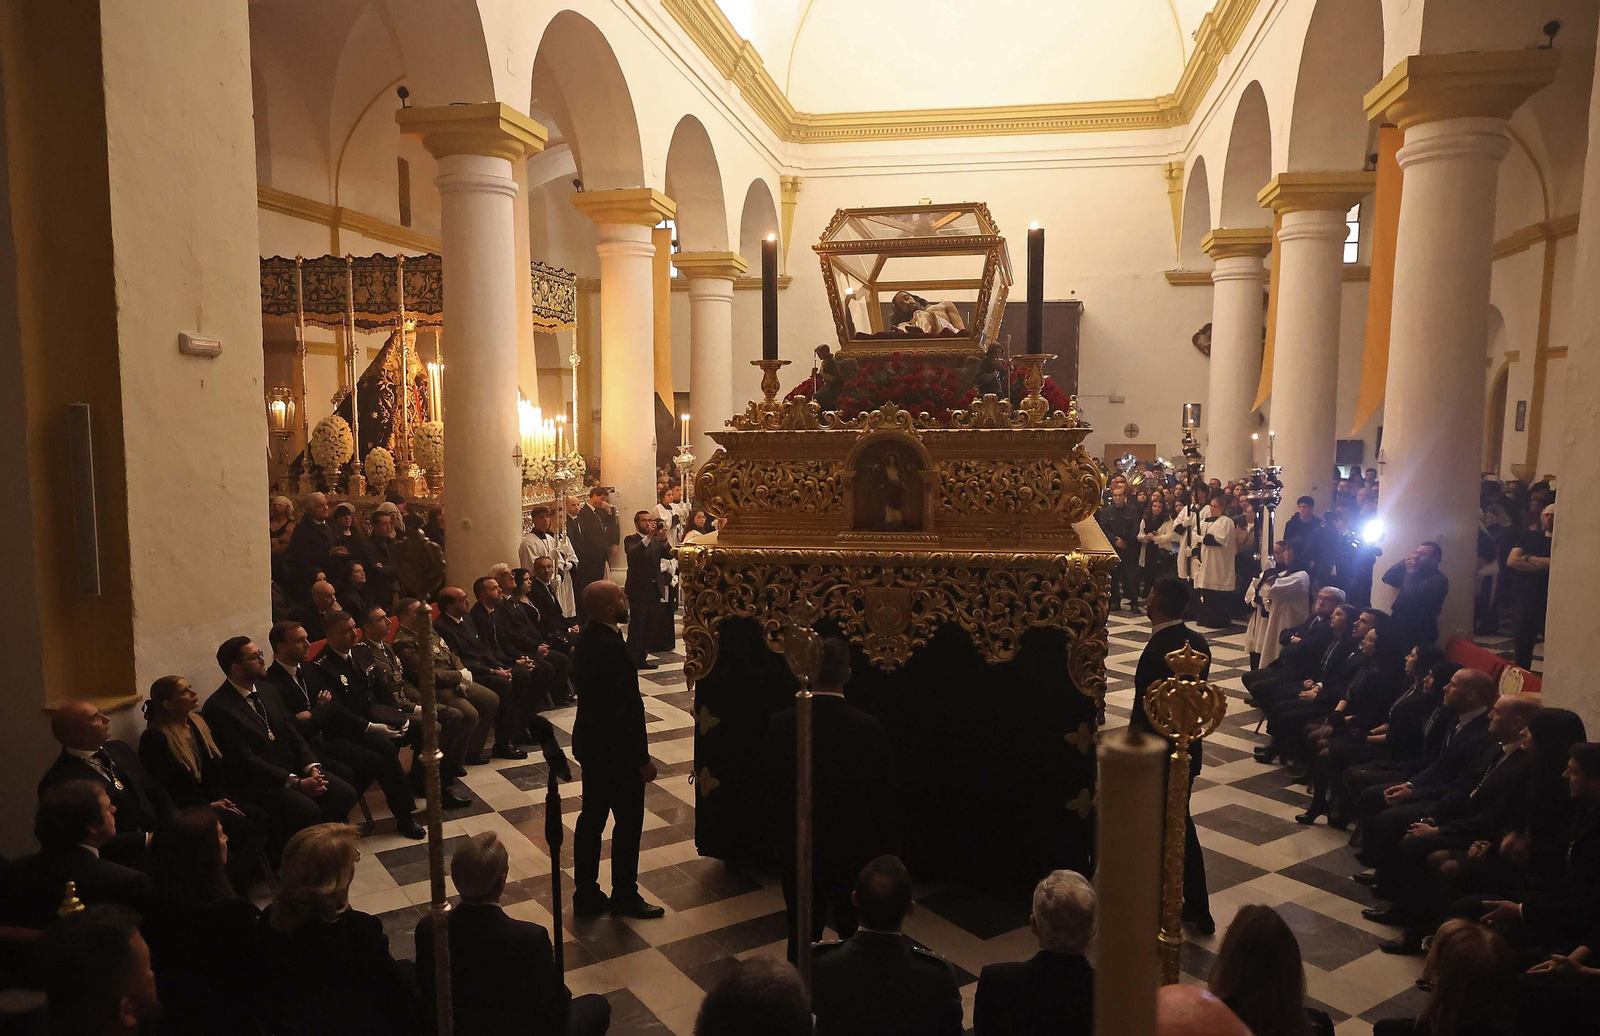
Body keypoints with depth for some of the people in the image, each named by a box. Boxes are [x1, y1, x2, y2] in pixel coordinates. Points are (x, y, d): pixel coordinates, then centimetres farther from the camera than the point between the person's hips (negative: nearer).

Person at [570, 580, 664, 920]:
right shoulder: (612, 647, -26)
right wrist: (642, 759, -17)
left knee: (592, 818, 16)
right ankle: (625, 898, 21)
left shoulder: (586, 640, 3)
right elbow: (627, 709, -25)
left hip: (590, 742, 9)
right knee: (628, 822, 7)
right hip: (616, 750, -9)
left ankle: (586, 895, 27)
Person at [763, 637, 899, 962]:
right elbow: (888, 799, -9)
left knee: (802, 938, 16)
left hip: (799, 851, 1)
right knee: (855, 937, 16)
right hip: (856, 853, -1)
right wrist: (883, 853, 5)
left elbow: (773, 795, -7)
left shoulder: (781, 725, -16)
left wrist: (781, 844, 9)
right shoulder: (869, 728, -18)